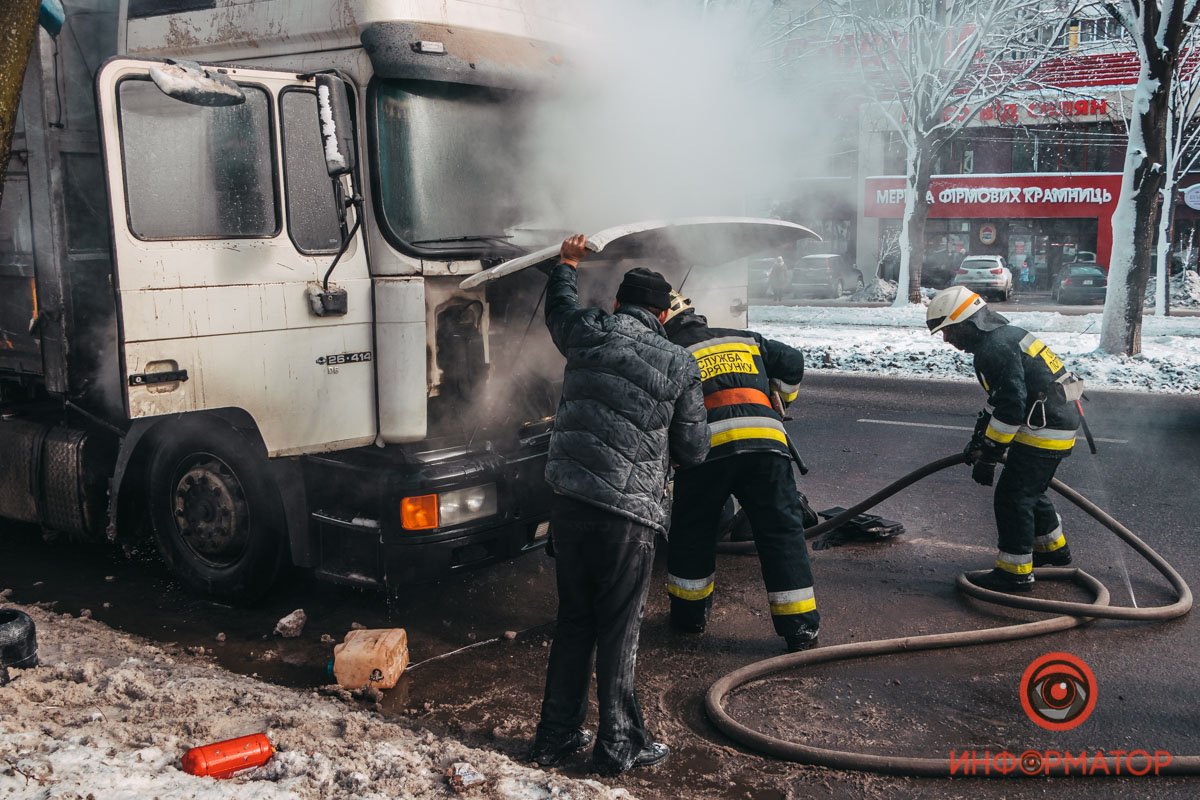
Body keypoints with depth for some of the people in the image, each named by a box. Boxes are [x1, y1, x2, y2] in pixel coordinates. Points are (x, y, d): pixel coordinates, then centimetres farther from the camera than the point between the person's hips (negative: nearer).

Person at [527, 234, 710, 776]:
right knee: (619, 629, 6)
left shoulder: (588, 334, 6)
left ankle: (556, 735, 24)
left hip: (569, 502, 4)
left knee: (573, 619, 16)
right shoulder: (679, 365, 0)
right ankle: (617, 743, 15)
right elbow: (692, 451, 4)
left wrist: (566, 264, 49)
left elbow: (559, 306, 30)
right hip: (630, 510, -4)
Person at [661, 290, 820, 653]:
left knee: (691, 532, 19)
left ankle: (690, 613, 31)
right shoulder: (743, 340, 25)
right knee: (782, 532, 8)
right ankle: (801, 628, 7)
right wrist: (778, 401, 40)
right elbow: (791, 362, 25)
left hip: (705, 447, -2)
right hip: (765, 441, 2)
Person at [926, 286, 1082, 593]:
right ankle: (1053, 548, 41)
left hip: (1044, 430, -11)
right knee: (1029, 492, 24)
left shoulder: (996, 349, -20)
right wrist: (979, 440, 22)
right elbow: (1000, 400, 23)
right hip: (1058, 421, 11)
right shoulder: (1004, 336, 15)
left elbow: (1010, 408, -24)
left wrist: (988, 455, -17)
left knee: (1012, 497, -6)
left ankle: (1015, 572, 1)